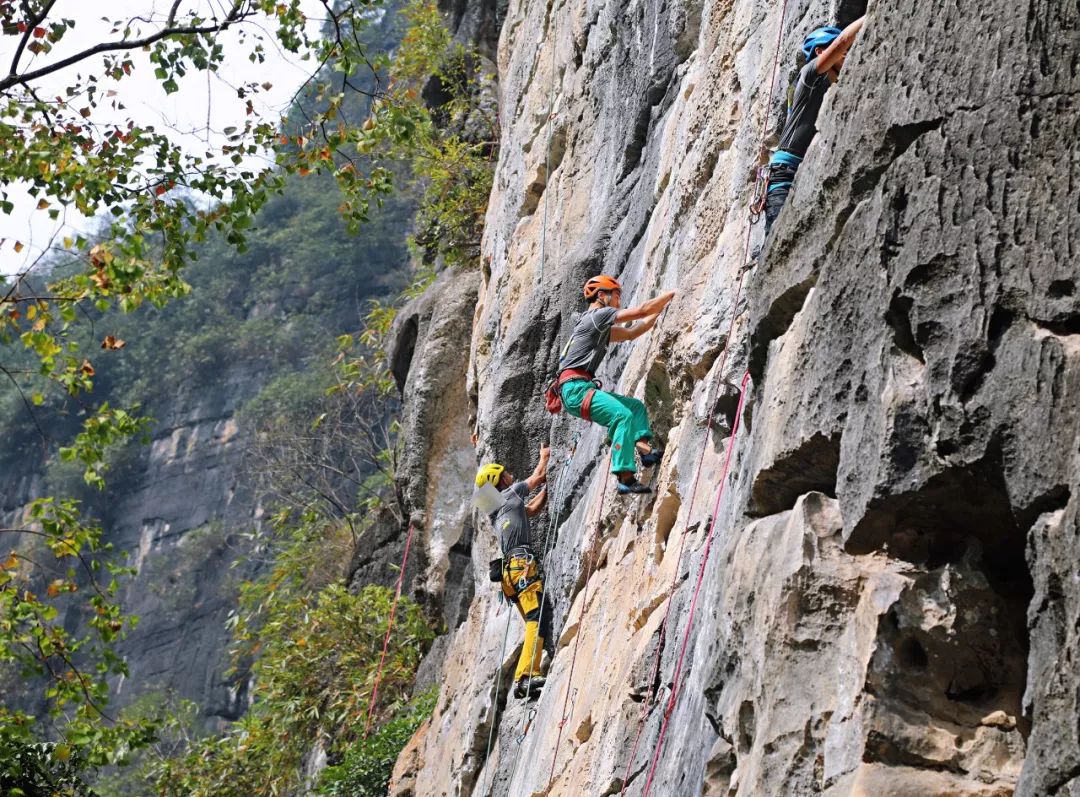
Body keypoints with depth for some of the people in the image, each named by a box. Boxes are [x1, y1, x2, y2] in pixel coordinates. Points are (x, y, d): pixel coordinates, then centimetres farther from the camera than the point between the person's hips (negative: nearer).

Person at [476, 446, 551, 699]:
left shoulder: (498, 512, 29)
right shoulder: (510, 493, 8)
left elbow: (533, 508, 40)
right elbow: (538, 475, 17)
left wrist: (548, 484, 43)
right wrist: (544, 456, 35)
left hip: (510, 570, 9)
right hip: (523, 565, -9)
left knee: (534, 621, 6)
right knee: (537, 619, -20)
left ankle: (525, 678, -3)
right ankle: (526, 675, -33)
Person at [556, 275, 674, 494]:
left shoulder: (601, 327, 26)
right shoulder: (597, 315, -3)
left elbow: (631, 333, 31)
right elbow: (642, 311, -7)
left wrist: (661, 310, 27)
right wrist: (670, 294, 5)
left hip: (583, 388, 10)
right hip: (575, 388, -10)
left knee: (636, 406, 15)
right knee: (623, 415, -25)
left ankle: (644, 448, -6)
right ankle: (625, 478, -29)